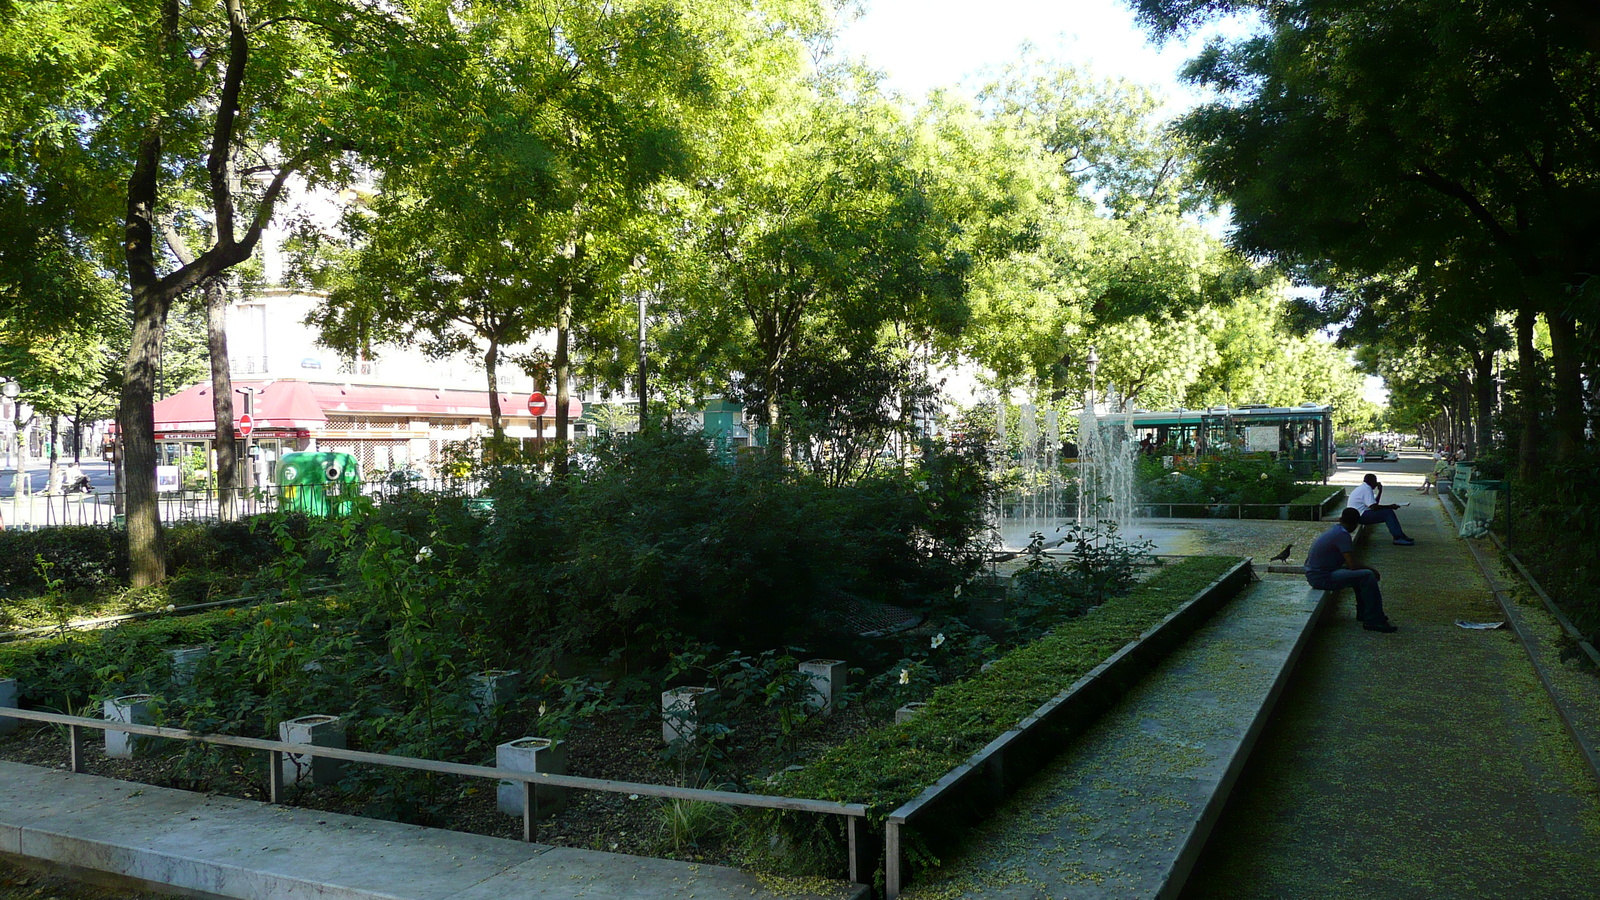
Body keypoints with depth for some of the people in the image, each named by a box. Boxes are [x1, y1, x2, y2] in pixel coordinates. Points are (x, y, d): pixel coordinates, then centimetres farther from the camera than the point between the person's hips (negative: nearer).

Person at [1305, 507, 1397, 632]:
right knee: (1367, 576, -17)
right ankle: (1373, 621, -11)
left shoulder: (1334, 531, 14)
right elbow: (1353, 566, -20)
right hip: (1321, 578, -10)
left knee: (1360, 573, 23)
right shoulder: (1342, 535, -16)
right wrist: (1370, 569, -2)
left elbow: (1348, 563, 25)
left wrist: (1366, 568, 14)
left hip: (1314, 573, 10)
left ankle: (1363, 613, 27)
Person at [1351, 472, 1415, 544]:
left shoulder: (1363, 488, 20)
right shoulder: (1367, 489, -14)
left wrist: (1380, 491, 15)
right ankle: (1398, 537, -21)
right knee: (1388, 513, -17)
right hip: (1361, 516, -11)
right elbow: (1374, 507, -22)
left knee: (1388, 512, 9)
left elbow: (1374, 503, 23)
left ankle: (1400, 536, 2)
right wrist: (1390, 506, -12)